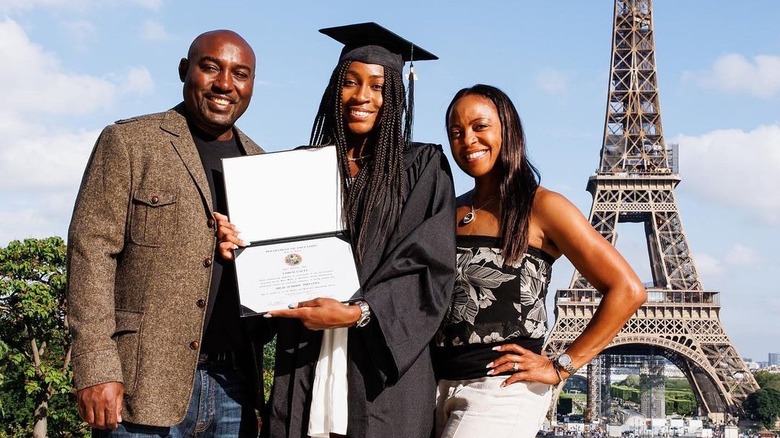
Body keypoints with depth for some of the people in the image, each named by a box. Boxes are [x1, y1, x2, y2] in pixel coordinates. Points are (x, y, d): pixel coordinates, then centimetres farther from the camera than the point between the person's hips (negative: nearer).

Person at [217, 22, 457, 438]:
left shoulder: (422, 167, 3)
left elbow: (432, 268, -6)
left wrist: (356, 313, -17)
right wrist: (242, 248, -8)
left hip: (384, 366, -2)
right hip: (303, 365, 2)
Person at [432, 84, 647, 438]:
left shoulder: (540, 207, -6)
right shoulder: (451, 212, 10)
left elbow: (627, 291, -10)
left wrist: (561, 367, -9)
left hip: (501, 392, -6)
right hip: (438, 388, 6)